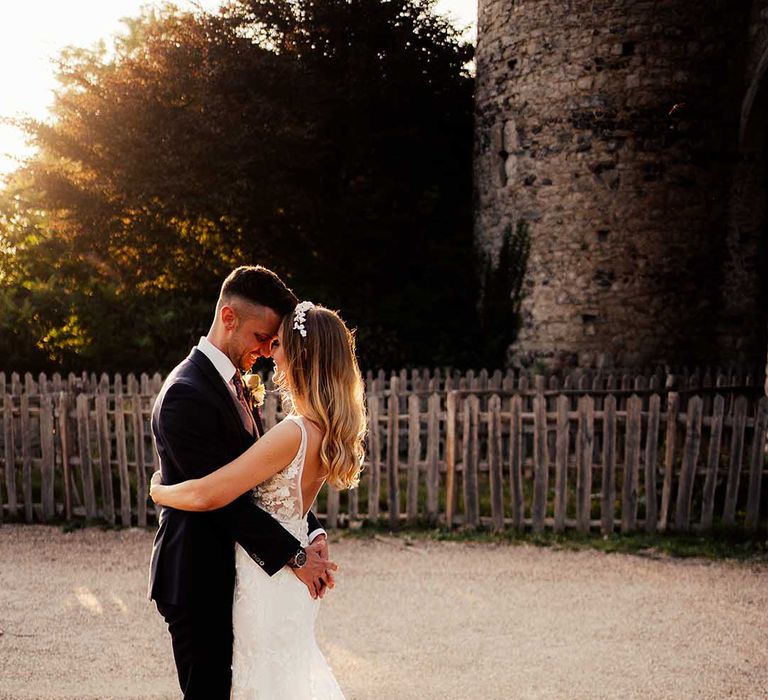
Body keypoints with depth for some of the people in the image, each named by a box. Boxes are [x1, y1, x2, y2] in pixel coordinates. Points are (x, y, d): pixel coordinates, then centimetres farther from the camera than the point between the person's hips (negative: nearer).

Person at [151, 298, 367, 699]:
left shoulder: (293, 434, -27)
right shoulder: (327, 428, 0)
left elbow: (205, 496, -27)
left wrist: (159, 492, -9)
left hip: (267, 575, -9)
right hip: (288, 566, 9)